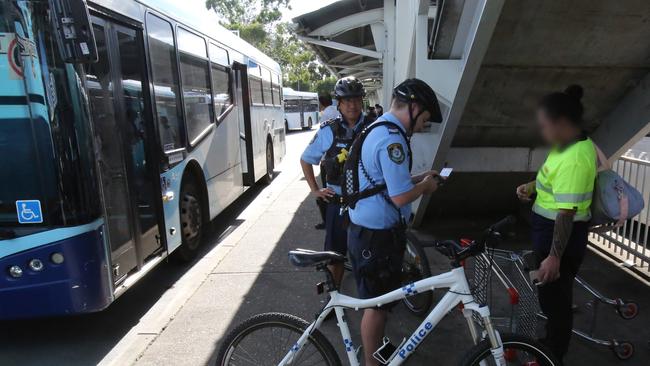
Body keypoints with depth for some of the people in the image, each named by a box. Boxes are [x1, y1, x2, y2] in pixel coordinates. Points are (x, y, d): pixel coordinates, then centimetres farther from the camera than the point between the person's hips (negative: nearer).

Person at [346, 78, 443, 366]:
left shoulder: (376, 129, 11)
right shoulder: (391, 138, -22)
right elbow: (401, 197, -25)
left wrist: (418, 178, 13)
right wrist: (426, 185, -7)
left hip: (368, 229, 10)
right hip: (377, 235, -10)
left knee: (378, 299, 25)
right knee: (377, 303, 7)